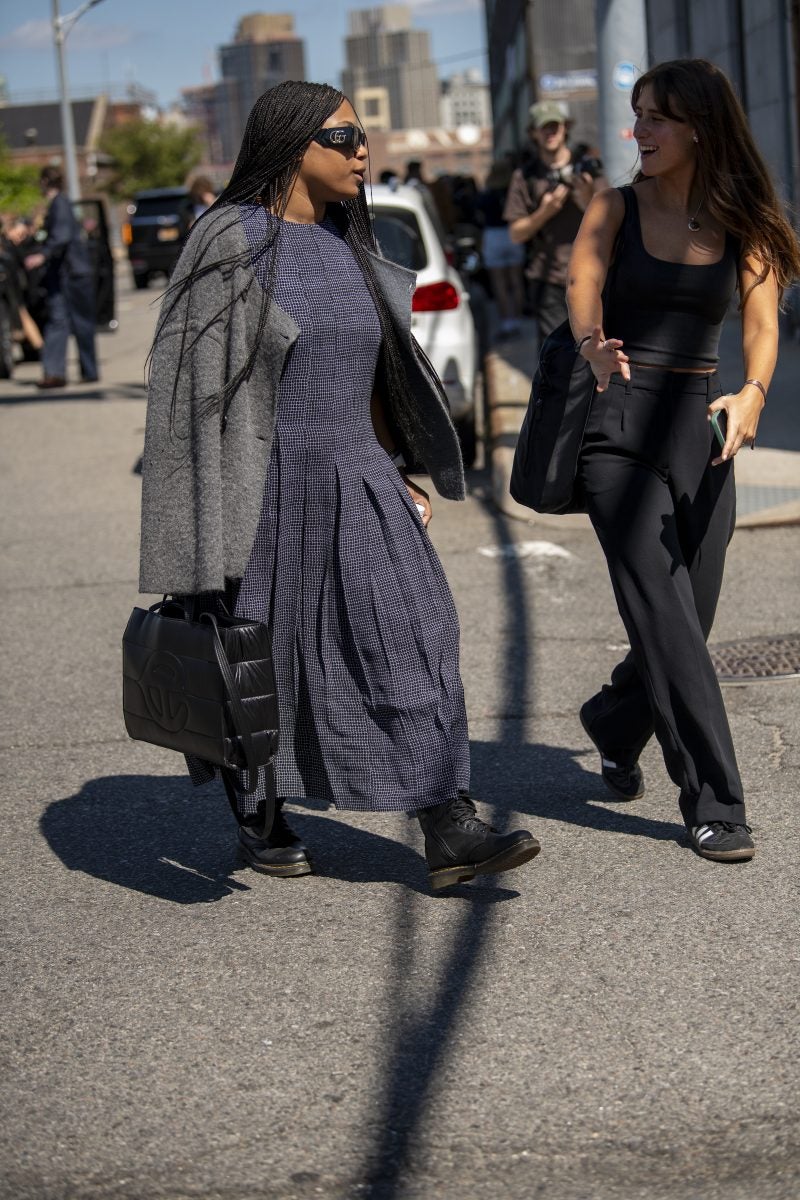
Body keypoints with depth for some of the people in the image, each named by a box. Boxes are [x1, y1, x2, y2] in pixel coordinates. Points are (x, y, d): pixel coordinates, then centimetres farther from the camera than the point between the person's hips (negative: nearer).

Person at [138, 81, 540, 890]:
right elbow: (198, 378, -12)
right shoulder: (234, 241, -10)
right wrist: (219, 514, -15)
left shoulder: (345, 241, 11)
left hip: (355, 484, 6)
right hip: (266, 489, -6)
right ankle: (257, 820, 28)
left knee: (411, 637, -6)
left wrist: (396, 478, 16)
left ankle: (449, 835, -7)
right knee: (260, 658, 8)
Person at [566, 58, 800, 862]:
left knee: (686, 624, 9)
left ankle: (612, 725, 40)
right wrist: (593, 344, -35)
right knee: (669, 624, -11)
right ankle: (714, 805, -6)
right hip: (622, 430, -3)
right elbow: (581, 285, -12)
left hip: (701, 430, 3)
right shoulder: (615, 210, 3)